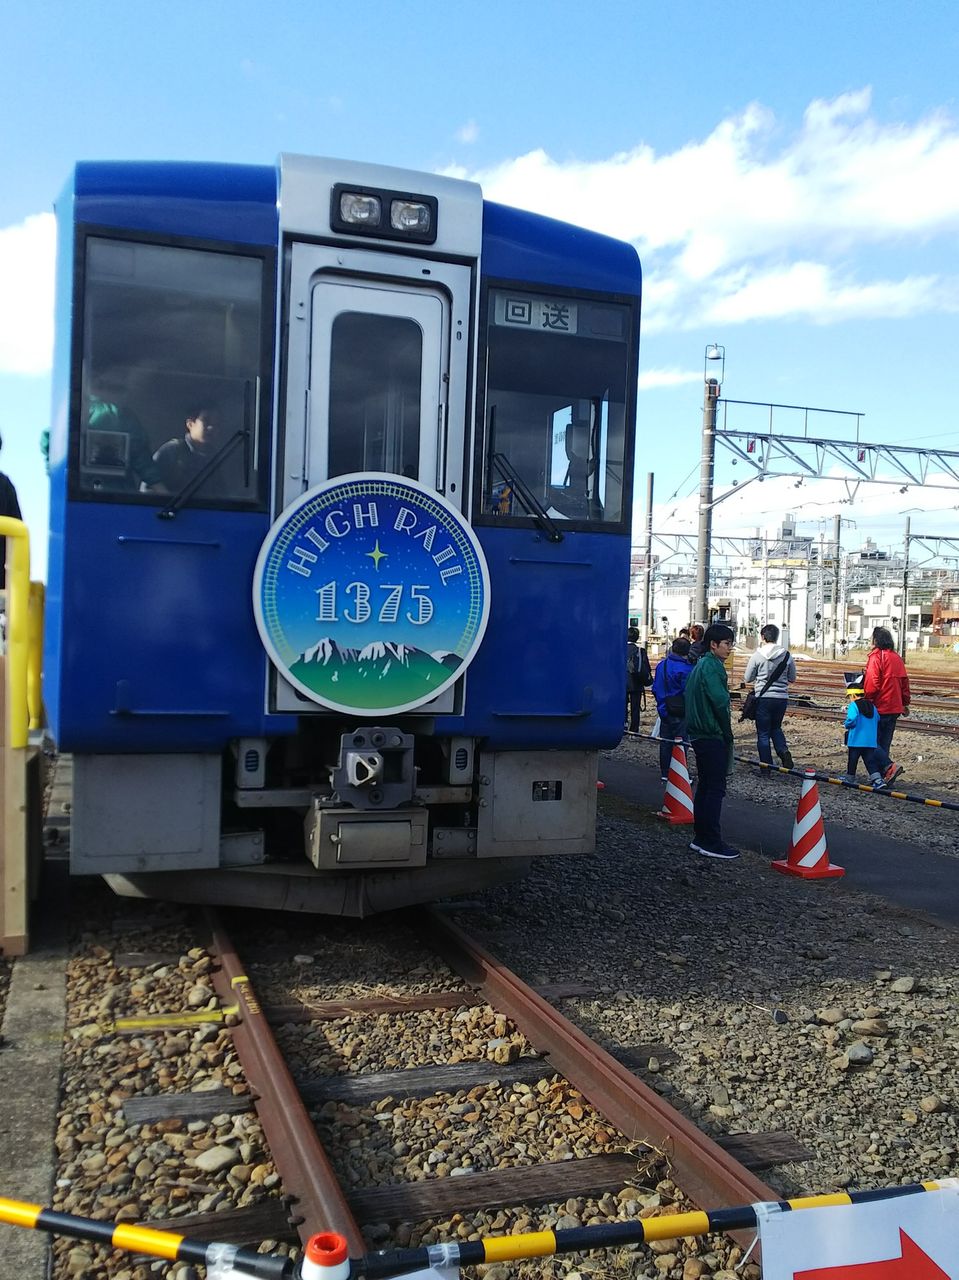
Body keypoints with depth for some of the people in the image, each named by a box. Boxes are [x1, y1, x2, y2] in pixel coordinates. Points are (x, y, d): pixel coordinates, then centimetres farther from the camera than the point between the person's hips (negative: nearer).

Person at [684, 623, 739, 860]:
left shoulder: (700, 665, 16)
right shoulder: (712, 666, -14)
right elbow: (720, 702, -21)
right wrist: (727, 734, -11)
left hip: (699, 735, 10)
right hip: (713, 736, -10)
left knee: (705, 786, 14)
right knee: (715, 789, -6)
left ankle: (700, 838, 20)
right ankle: (712, 842, -3)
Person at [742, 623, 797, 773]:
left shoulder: (757, 655, -9)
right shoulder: (787, 655, -1)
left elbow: (747, 679, -1)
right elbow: (792, 679, 10)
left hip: (763, 698, -3)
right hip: (782, 698, 3)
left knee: (763, 733, 7)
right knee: (776, 728, 24)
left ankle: (767, 769, 7)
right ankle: (783, 750, -3)